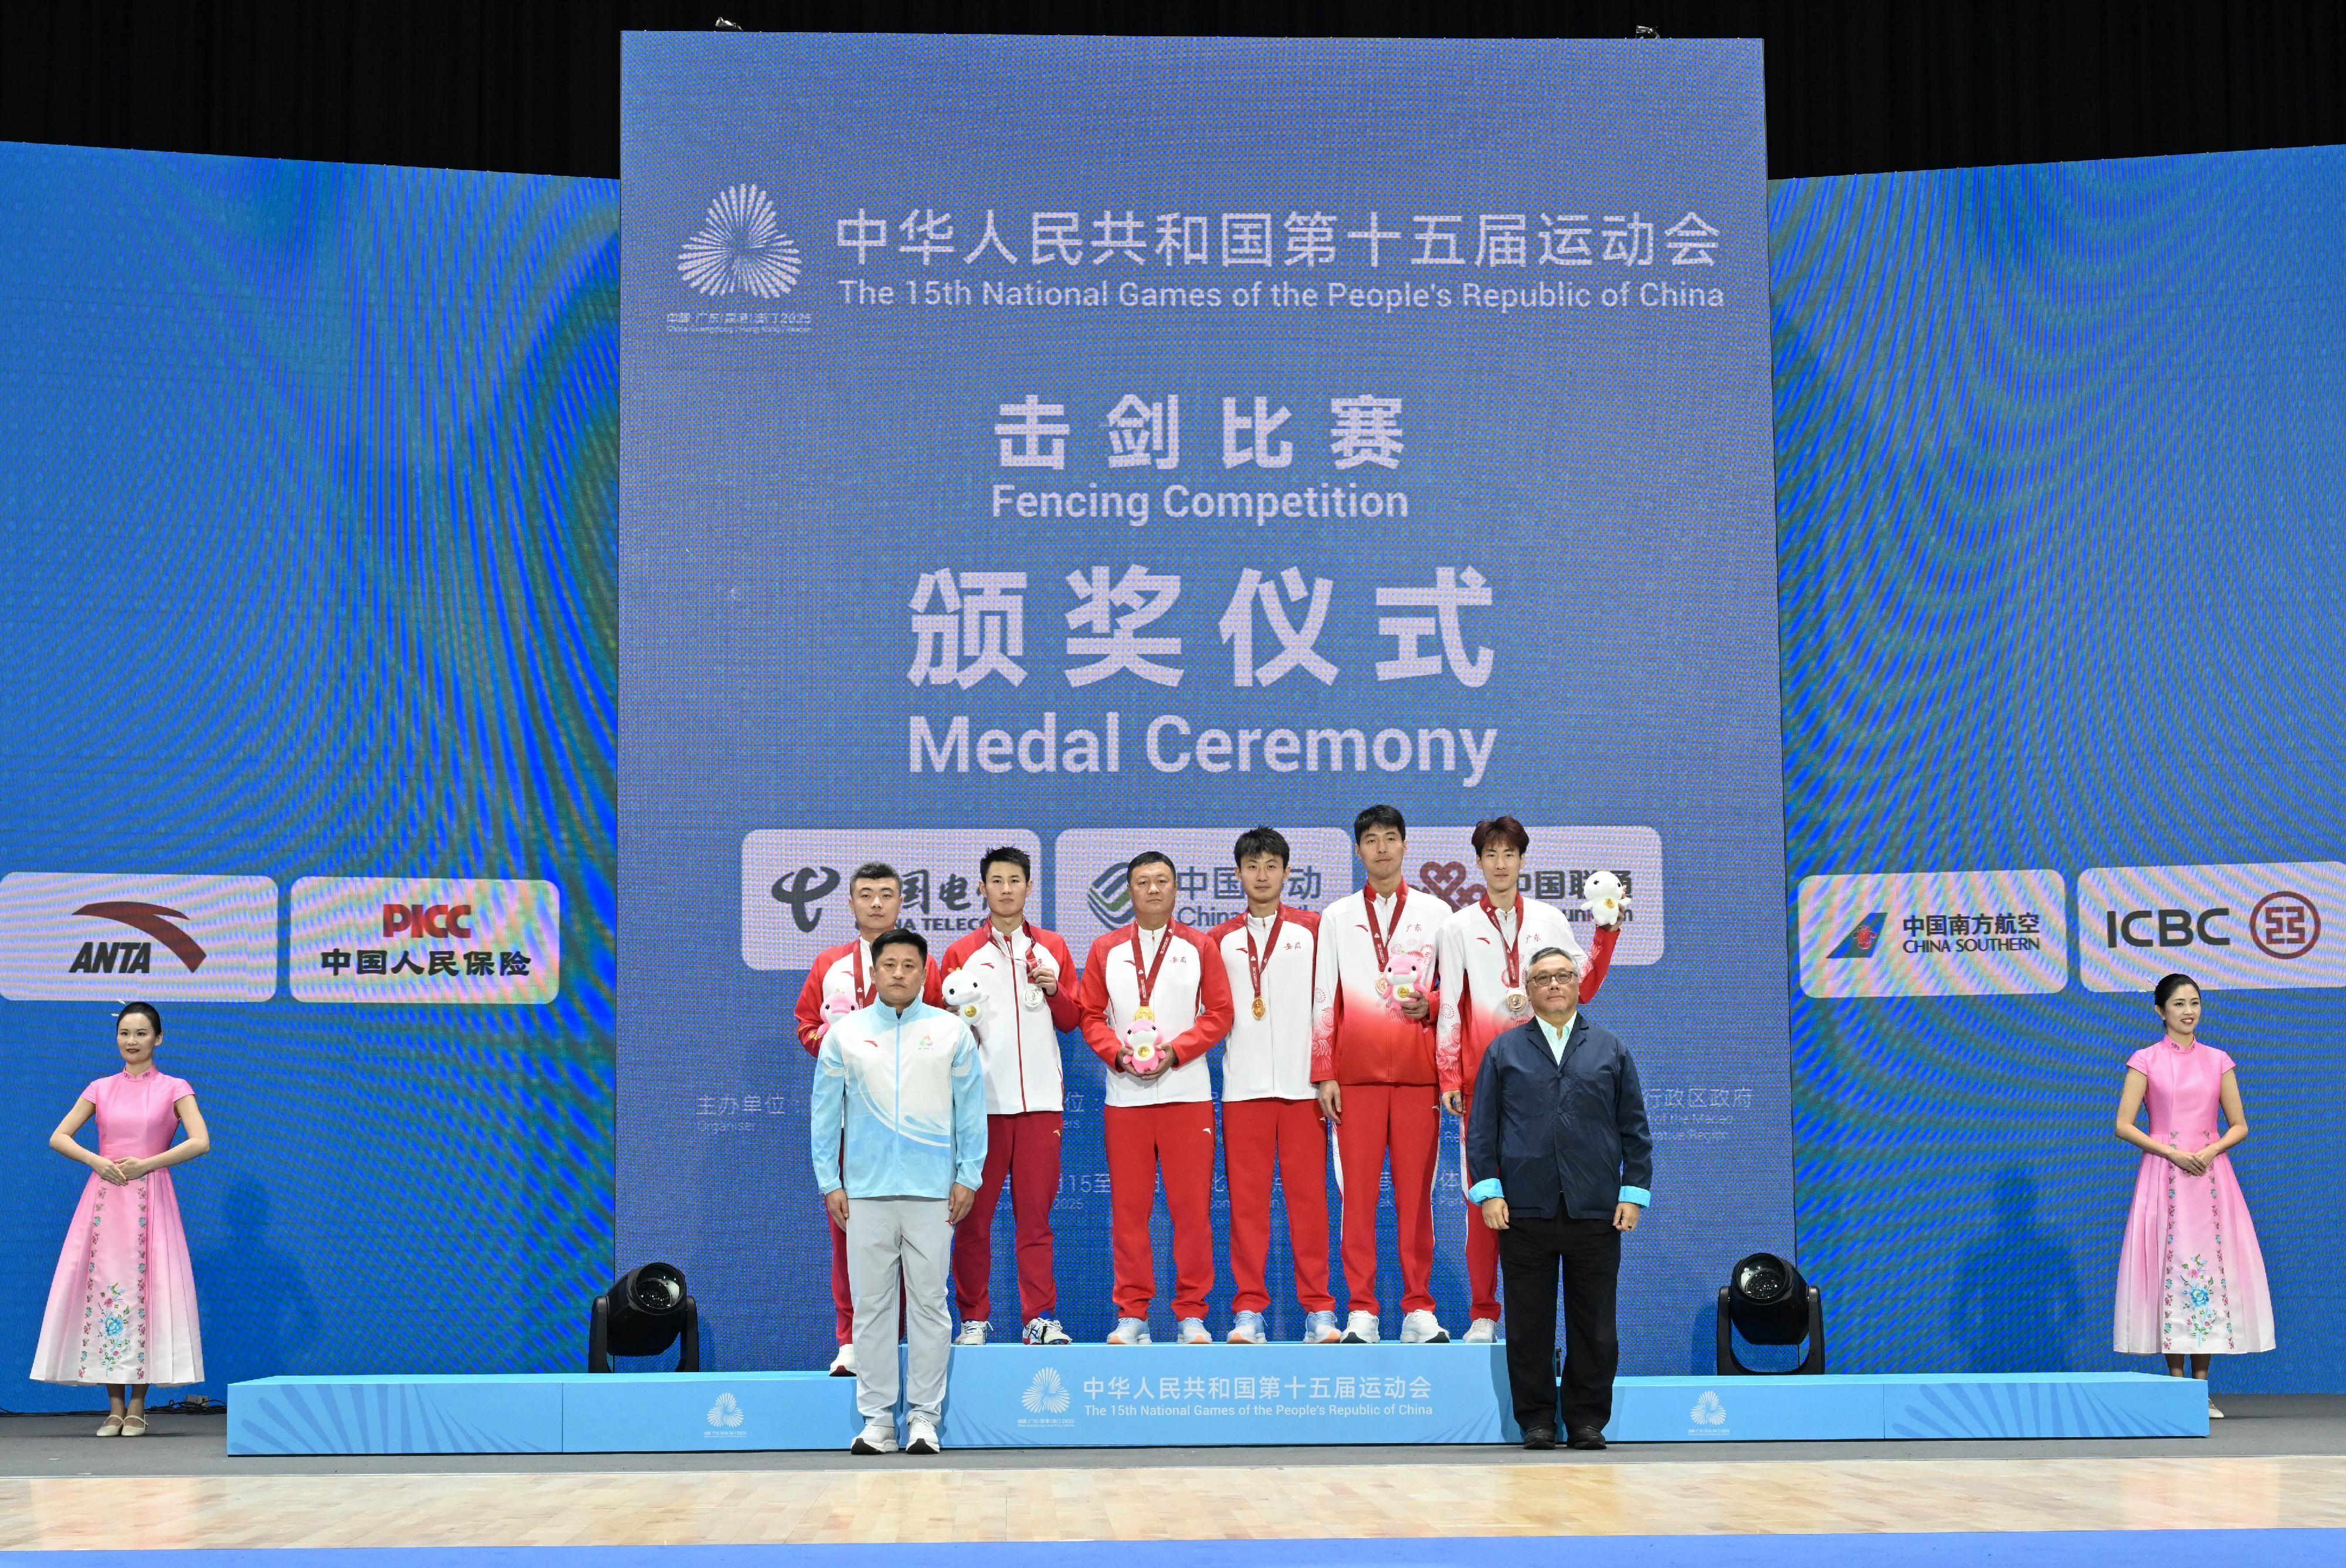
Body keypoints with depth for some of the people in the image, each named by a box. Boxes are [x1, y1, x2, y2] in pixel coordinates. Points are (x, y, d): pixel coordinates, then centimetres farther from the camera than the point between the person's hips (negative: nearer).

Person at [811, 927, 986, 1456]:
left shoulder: (952, 1032, 6)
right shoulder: (844, 1035, 7)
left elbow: (971, 1109, 6)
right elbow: (826, 1113, 8)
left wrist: (968, 1176, 0)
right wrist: (830, 1182, 3)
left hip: (932, 1191, -1)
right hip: (865, 1191, 1)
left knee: (929, 1302, 1)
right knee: (872, 1304, 3)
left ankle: (923, 1416, 8)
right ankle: (877, 1418, 9)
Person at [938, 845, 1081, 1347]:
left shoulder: (1053, 948, 13)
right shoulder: (961, 954, 9)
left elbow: (1071, 1021, 13)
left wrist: (1054, 990, -5)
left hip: (1040, 1098, 1)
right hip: (981, 1098, -1)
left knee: (1035, 1212, 0)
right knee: (973, 1217, 0)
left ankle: (1040, 1317, 3)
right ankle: (974, 1319, 7)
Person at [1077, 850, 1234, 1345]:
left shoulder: (1200, 947, 8)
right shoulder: (1106, 950, 11)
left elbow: (1219, 1013, 3)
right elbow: (1091, 1015, 9)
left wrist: (1175, 1051, -10)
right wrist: (1117, 1052, -9)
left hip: (1187, 1092, -1)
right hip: (1124, 1095, 1)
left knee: (1191, 1205, -3)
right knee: (1128, 1206, 1)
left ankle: (1192, 1313, 3)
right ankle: (1132, 1313, 6)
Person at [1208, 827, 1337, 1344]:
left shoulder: (1312, 929, 7)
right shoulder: (1221, 939, 13)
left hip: (1302, 1083, -1)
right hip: (1242, 1087, 2)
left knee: (1308, 1197, -2)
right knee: (1246, 1201, 0)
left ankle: (1319, 1311, 2)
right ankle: (1249, 1311, 4)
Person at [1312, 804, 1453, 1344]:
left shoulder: (1435, 913, 11)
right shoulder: (1337, 916, 12)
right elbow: (1323, 1001, 8)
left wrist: (1428, 1006, -8)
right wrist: (1324, 1075, 1)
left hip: (1417, 1072, 0)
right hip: (1355, 1074, 0)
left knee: (1416, 1193, -2)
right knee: (1357, 1193, -3)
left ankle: (1419, 1310, 3)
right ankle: (1361, 1311, 1)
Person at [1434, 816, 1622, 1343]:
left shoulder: (1550, 920, 12)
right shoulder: (1459, 927, 8)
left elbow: (1583, 987, 11)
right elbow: (1449, 1006, 4)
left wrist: (1606, 933, 2)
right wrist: (1449, 1077, -2)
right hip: (1482, 1075, -1)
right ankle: (1483, 1312, 3)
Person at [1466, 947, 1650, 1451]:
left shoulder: (1610, 1050, 12)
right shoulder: (1504, 1051, 10)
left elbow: (1634, 1127, 11)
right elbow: (1481, 1126, 7)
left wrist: (1634, 1192, 2)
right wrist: (1488, 1190, -3)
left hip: (1596, 1211, 1)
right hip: (1526, 1210, -1)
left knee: (1594, 1324, 2)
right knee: (1529, 1323, 2)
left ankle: (1587, 1419, 12)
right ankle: (1537, 1420, 10)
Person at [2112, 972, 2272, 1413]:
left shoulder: (2218, 1061, 9)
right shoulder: (2145, 1061, 2)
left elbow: (2239, 1125, 10)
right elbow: (2123, 1125, -3)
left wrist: (2210, 1151, -9)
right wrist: (2172, 1152, -12)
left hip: (2211, 1174, 2)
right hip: (2163, 1174, -2)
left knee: (2210, 1268, -1)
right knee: (2169, 1268, -4)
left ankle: (2201, 1386, 5)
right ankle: (2176, 1383, 1)